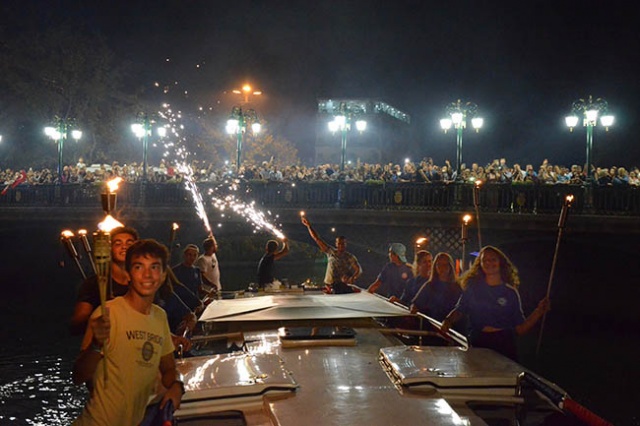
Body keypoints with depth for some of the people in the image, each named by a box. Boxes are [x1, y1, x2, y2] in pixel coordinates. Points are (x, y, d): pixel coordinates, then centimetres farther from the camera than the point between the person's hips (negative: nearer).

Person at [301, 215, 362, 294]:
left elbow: (359, 270, -2)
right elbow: (317, 239, 11)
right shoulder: (330, 252, 9)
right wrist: (309, 226, 8)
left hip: (343, 285, -1)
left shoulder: (350, 257, 4)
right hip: (329, 286, 2)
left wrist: (353, 278, -24)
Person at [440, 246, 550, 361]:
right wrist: (447, 321, -8)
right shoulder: (473, 288, 6)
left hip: (504, 346, 0)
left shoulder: (510, 293, 4)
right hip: (477, 345, 0)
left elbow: (520, 329, 2)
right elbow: (459, 310, 11)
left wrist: (538, 312, -9)